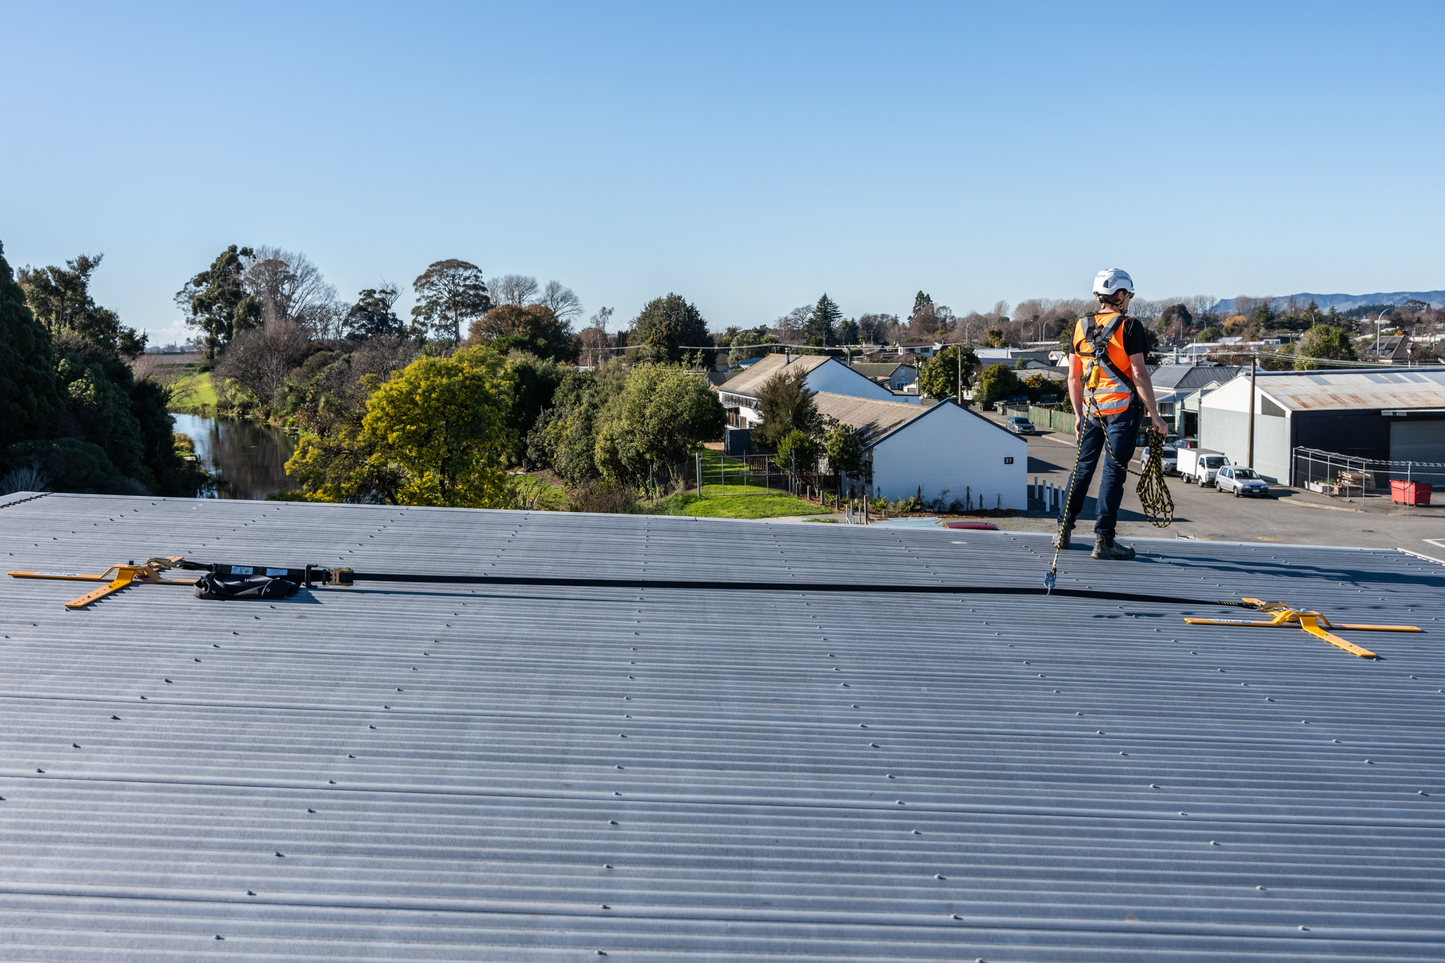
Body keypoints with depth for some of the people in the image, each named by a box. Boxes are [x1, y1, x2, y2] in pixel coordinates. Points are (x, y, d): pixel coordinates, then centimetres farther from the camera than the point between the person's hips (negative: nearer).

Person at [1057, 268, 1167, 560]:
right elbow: (1139, 374, -12)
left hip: (1091, 410, 5)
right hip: (1123, 408, -5)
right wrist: (1155, 415, -7)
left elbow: (1074, 377, 10)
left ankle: (1064, 531, 19)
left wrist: (1079, 414, 19)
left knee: (1083, 468, 15)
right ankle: (1103, 540, -2)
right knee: (1113, 472, -2)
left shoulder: (1080, 327, 7)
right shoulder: (1130, 326, -8)